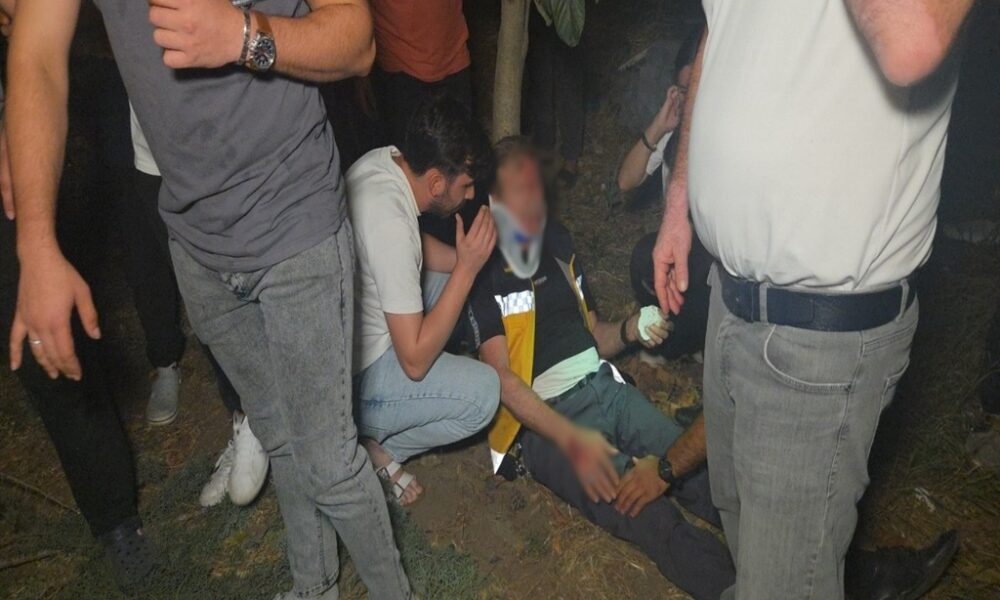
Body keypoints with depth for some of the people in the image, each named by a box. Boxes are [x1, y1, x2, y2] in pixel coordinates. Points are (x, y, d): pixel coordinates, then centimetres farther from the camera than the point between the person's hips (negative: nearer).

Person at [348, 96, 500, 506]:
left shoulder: (387, 159, -6)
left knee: (466, 288, 15)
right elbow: (415, 360, -27)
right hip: (351, 374, -9)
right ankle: (369, 445, 3)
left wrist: (466, 260, -2)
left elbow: (418, 248, 15)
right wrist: (468, 267, -25)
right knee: (483, 393, -18)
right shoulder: (390, 224, -33)